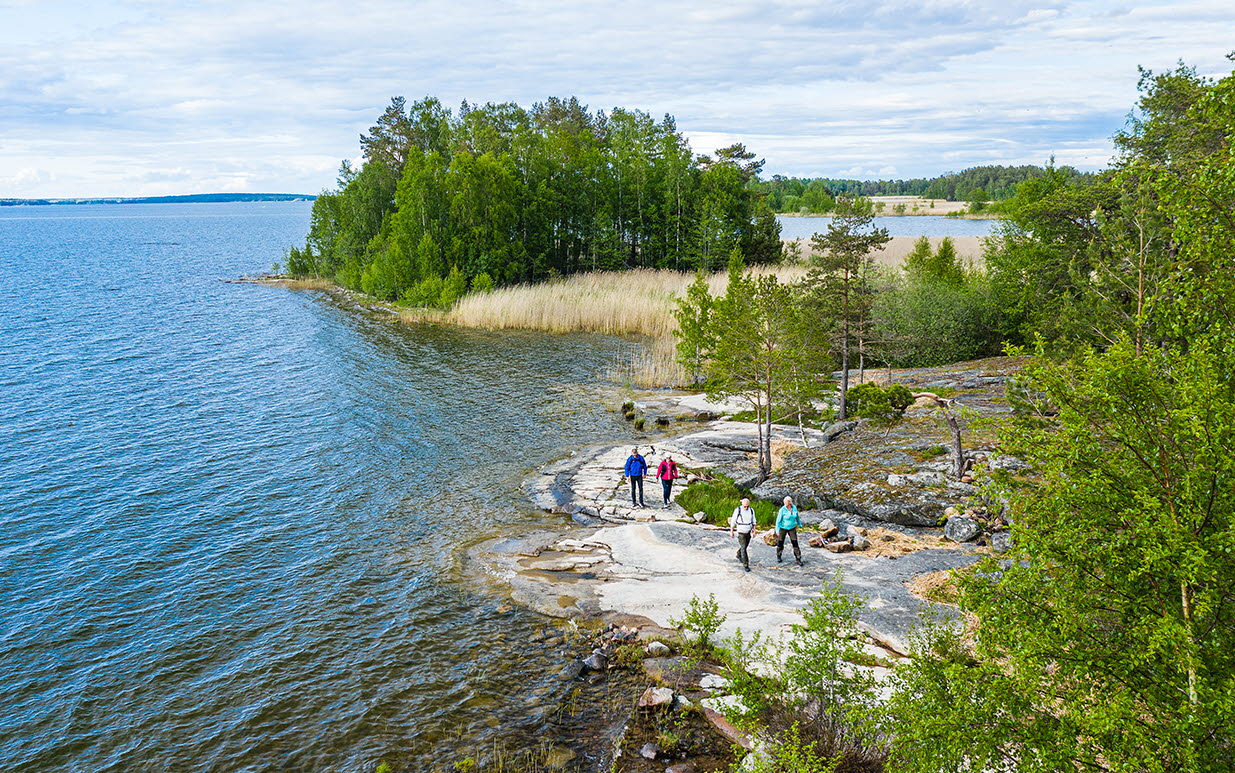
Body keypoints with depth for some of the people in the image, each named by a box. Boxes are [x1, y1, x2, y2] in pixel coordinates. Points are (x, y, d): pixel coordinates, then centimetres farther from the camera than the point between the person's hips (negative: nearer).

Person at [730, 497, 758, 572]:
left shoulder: (751, 510, -5)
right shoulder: (737, 510, -17)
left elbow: (753, 521, 7)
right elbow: (733, 521, -8)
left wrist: (754, 531, 3)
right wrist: (731, 531, -6)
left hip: (748, 532, 5)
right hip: (741, 532, -5)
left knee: (745, 546, 20)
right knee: (743, 548, -11)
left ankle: (739, 555, 49)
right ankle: (745, 565, -8)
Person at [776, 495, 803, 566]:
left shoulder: (794, 507, -6)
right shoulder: (782, 510, -18)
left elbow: (797, 517, 12)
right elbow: (778, 520, -13)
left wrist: (799, 524, 21)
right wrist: (777, 531, -14)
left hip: (792, 528, 3)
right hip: (783, 528, -3)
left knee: (795, 543, -4)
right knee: (780, 543, 8)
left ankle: (798, 559, 2)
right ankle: (778, 556, 33)